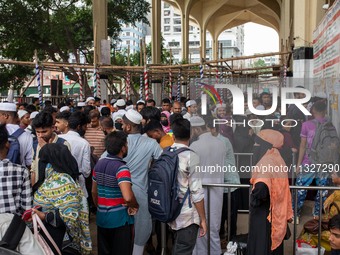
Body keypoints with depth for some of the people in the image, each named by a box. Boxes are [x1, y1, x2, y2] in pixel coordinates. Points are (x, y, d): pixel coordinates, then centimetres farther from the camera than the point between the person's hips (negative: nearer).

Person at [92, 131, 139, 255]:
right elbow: (128, 197, -30)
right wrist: (135, 206, -11)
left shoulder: (99, 164, 4)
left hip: (101, 218, 7)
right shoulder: (121, 167, -19)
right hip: (120, 220, -7)